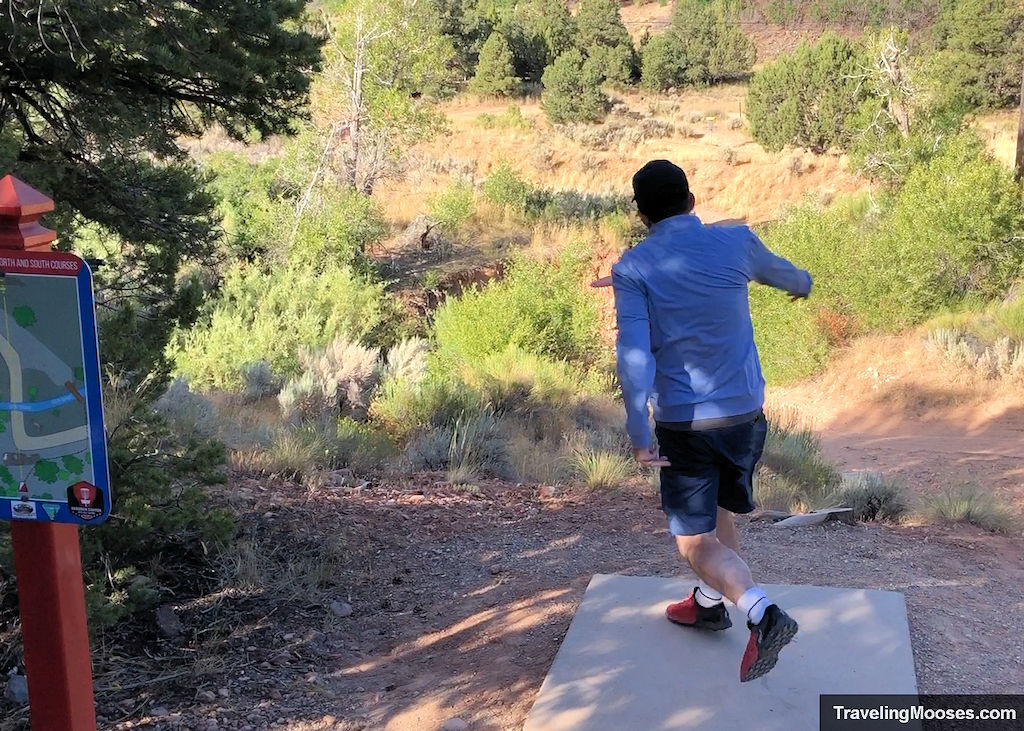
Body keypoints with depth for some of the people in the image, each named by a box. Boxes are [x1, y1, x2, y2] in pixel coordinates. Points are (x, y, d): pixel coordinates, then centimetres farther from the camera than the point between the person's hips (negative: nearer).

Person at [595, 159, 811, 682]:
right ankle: (709, 603, 44)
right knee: (718, 512, 25)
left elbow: (634, 354, -19)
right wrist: (803, 283, 45)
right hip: (745, 414, 4)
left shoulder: (632, 269, -9)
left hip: (684, 424, -4)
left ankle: (762, 614, -19)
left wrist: (639, 434, -18)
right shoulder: (735, 241, 0)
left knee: (696, 541, 2)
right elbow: (779, 272, 22)